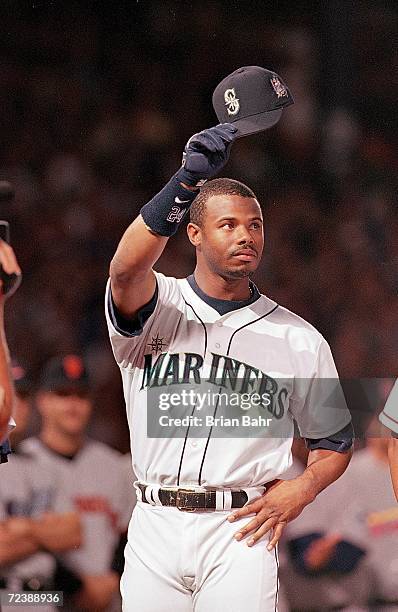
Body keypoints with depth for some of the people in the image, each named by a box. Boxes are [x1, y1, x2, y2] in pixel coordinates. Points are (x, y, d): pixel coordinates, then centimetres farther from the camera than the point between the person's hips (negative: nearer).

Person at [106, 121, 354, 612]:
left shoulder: (301, 340, 9)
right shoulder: (155, 306, 3)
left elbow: (334, 441, 17)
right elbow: (126, 269, -21)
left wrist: (301, 489, -6)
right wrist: (187, 181, -34)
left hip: (241, 532, 0)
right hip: (155, 529, 0)